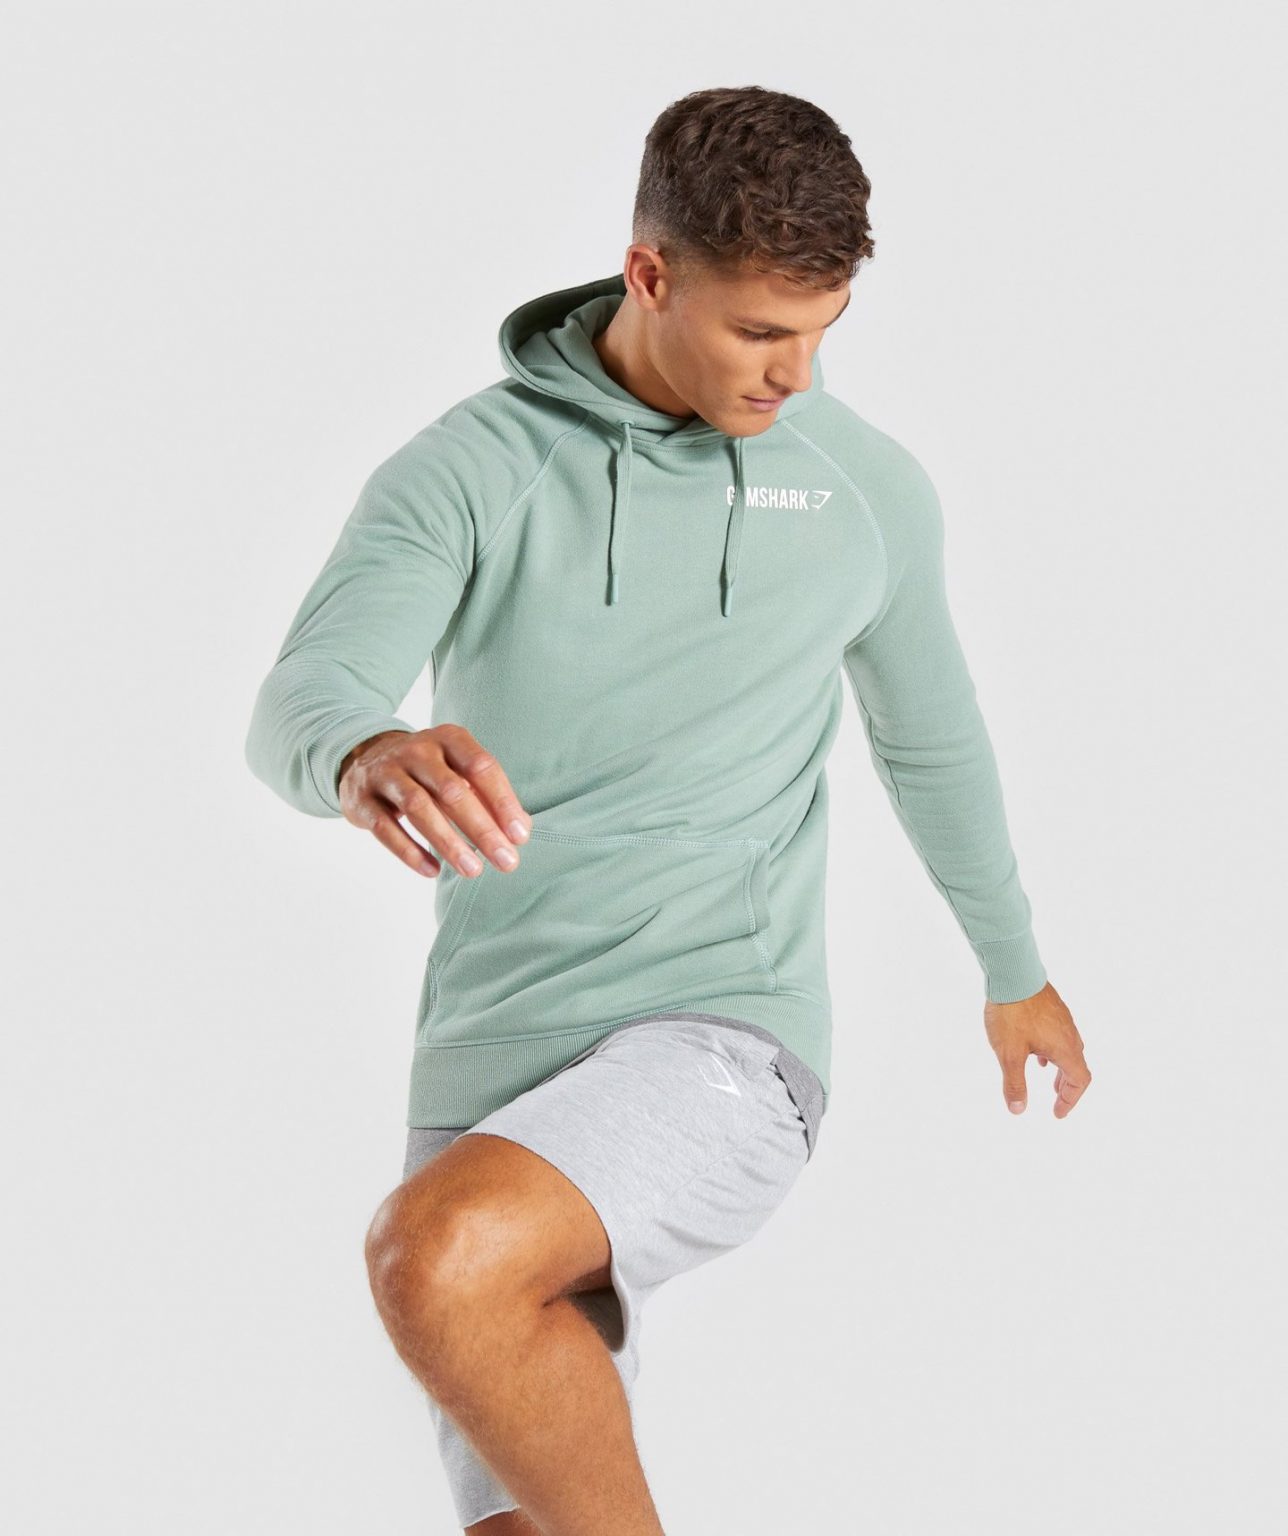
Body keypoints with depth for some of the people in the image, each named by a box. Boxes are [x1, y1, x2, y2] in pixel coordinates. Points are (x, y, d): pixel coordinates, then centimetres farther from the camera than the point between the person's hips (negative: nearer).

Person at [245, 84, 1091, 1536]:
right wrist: (373, 756, -46)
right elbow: (299, 707, -19)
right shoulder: (464, 473, -3)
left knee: (438, 1256, -31)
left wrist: (1016, 968, 36)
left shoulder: (865, 482, 4)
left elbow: (928, 731, 22)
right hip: (494, 1067, 2)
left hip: (719, 1047, -2)